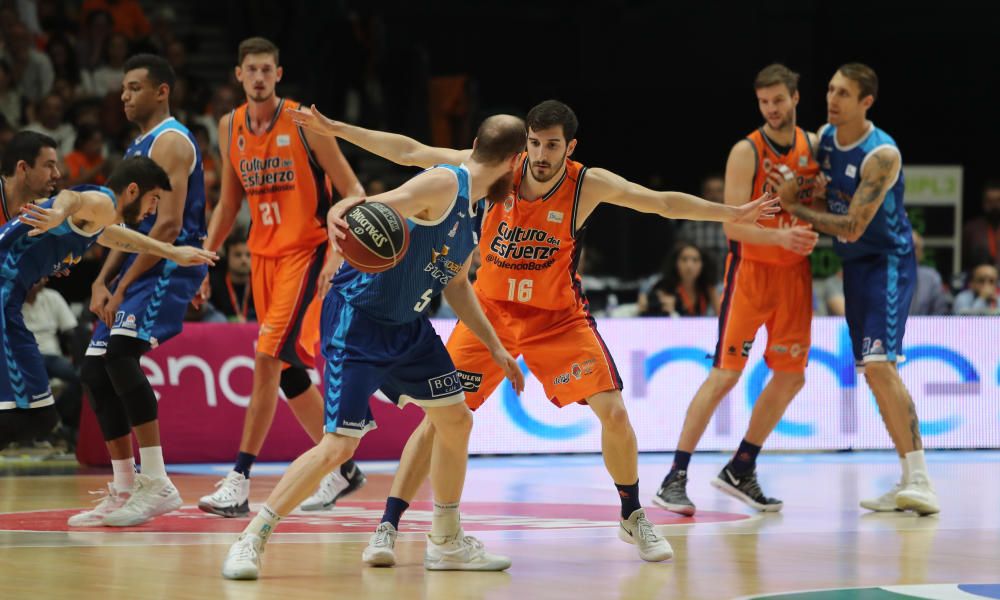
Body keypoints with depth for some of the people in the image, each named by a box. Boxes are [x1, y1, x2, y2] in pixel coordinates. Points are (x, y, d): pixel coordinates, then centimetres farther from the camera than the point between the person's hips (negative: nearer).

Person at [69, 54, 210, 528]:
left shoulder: (170, 142, -11)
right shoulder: (138, 147, 20)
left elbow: (168, 225, -20)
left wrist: (123, 287, -19)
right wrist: (102, 282, 7)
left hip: (168, 267, -11)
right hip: (137, 266, 11)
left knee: (120, 353, -27)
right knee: (94, 370, 8)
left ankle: (157, 484, -27)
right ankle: (124, 491, 14)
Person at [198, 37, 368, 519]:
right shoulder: (230, 127, 6)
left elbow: (352, 191, -11)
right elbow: (229, 202, 17)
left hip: (307, 252, -7)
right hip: (263, 255, 7)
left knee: (268, 357, -19)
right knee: (287, 369, 10)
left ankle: (239, 482, -19)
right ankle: (342, 470, 25)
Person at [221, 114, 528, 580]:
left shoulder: (477, 210, 9)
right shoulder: (443, 184, -19)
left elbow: (455, 283, 22)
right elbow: (375, 208, -34)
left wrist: (494, 346, 23)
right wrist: (342, 213, -57)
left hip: (407, 323, 9)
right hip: (357, 318, -9)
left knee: (457, 421, 13)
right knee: (340, 445, -14)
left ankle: (446, 543, 27)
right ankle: (252, 539, -3)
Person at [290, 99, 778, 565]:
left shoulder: (589, 185, -15)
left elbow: (663, 202, -8)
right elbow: (412, 153, -11)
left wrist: (731, 214, -14)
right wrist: (336, 129, -13)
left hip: (558, 316, 0)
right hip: (491, 310, 0)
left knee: (614, 413, -10)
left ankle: (634, 519, 13)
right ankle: (388, 527, -4)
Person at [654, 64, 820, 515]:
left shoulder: (814, 146, 4)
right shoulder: (747, 152, -12)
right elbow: (733, 224, -19)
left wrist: (812, 233, -7)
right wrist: (781, 236, -33)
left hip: (795, 273, 6)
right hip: (751, 270, -6)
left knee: (790, 376, 6)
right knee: (725, 374, -11)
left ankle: (740, 471, 20)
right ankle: (675, 479, -9)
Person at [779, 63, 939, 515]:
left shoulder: (881, 155, -21)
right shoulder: (824, 137, 3)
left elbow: (851, 227, -23)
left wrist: (794, 208, -17)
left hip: (887, 262, -8)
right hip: (853, 263, 8)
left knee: (879, 364, -22)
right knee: (874, 374, 7)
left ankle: (920, 481, -23)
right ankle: (908, 484, 12)